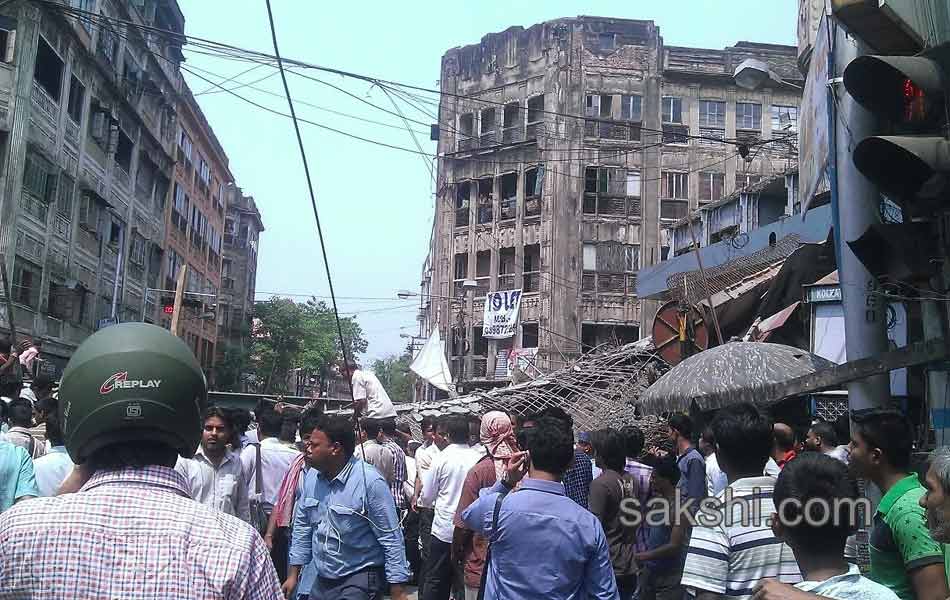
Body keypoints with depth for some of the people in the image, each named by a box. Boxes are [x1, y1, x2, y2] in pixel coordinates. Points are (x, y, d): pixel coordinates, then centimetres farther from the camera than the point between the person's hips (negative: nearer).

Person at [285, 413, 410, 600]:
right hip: (321, 581, 6)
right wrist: (293, 574, 11)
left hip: (360, 580, -6)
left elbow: (391, 539, -18)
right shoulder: (311, 477, -2)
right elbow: (302, 526, 10)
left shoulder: (370, 481, -21)